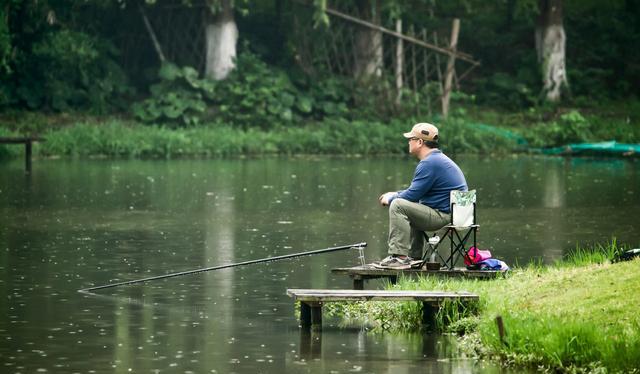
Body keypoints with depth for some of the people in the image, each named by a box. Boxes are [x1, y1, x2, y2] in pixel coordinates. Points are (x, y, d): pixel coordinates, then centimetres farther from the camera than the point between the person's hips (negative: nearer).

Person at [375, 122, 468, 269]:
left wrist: (391, 199, 1)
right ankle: (413, 256, 28)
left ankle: (399, 256, -19)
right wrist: (395, 194, 19)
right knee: (410, 209, 33)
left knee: (397, 206, -16)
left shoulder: (429, 163, -17)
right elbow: (416, 191, 27)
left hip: (444, 216, -11)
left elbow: (413, 195, -16)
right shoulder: (438, 159, 18)